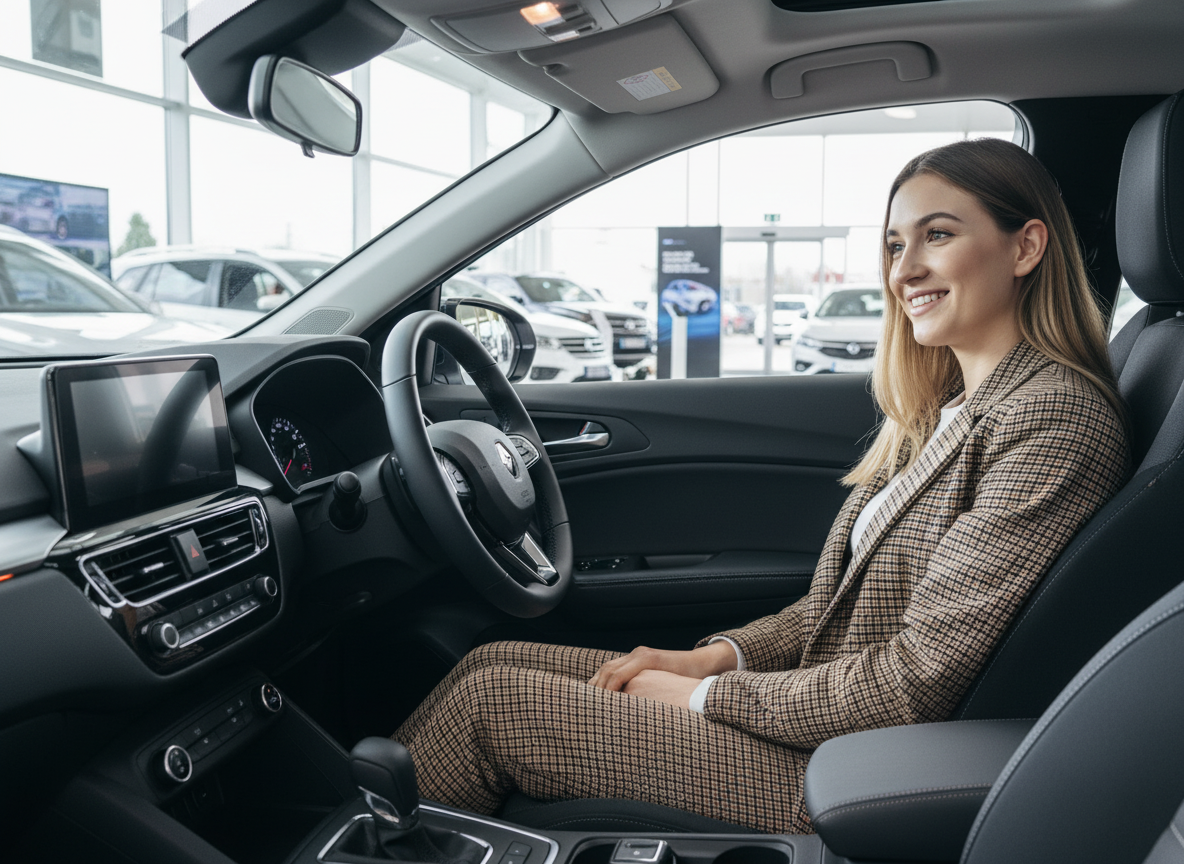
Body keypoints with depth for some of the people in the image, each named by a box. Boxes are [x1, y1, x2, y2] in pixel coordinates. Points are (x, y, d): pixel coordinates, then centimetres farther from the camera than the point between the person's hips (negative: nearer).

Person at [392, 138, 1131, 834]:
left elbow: (917, 682, -21)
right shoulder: (952, 408, 11)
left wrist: (708, 695, -12)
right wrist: (714, 656, 1)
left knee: (486, 702, -9)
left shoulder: (1055, 415, -18)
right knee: (496, 658, 3)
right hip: (821, 707, 8)